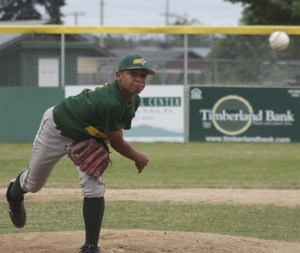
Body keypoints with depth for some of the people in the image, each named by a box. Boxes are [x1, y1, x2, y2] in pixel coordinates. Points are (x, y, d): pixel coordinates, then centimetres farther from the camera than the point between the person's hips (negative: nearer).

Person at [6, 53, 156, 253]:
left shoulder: (133, 100, -15)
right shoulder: (110, 102, -42)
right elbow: (117, 142, -29)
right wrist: (139, 158, -13)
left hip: (87, 138, 6)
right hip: (57, 130, -6)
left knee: (94, 190, -11)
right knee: (34, 184, 17)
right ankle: (15, 194, 54)